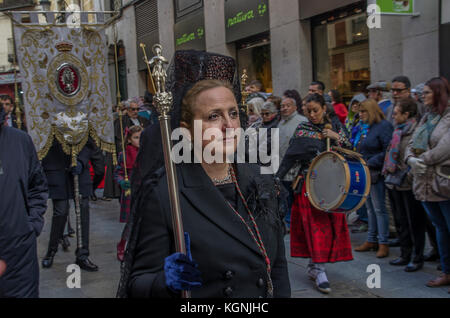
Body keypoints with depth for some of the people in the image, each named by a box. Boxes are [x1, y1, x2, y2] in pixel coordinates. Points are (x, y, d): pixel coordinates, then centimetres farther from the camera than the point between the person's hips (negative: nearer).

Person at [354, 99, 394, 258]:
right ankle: (372, 240, 22)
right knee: (370, 208, 14)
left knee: (379, 208, -4)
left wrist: (370, 163, -20)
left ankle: (383, 243, 4)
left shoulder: (384, 126, -11)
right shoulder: (363, 127, 15)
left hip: (376, 173, -8)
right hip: (364, 173, 8)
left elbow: (388, 151, -19)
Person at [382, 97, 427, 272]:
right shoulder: (398, 131, 12)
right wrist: (388, 170, 15)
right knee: (400, 221, 15)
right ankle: (405, 255, 27)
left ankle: (417, 258, 14)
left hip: (409, 185, -9)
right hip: (395, 182, 9)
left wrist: (411, 175, -20)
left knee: (415, 222, 3)